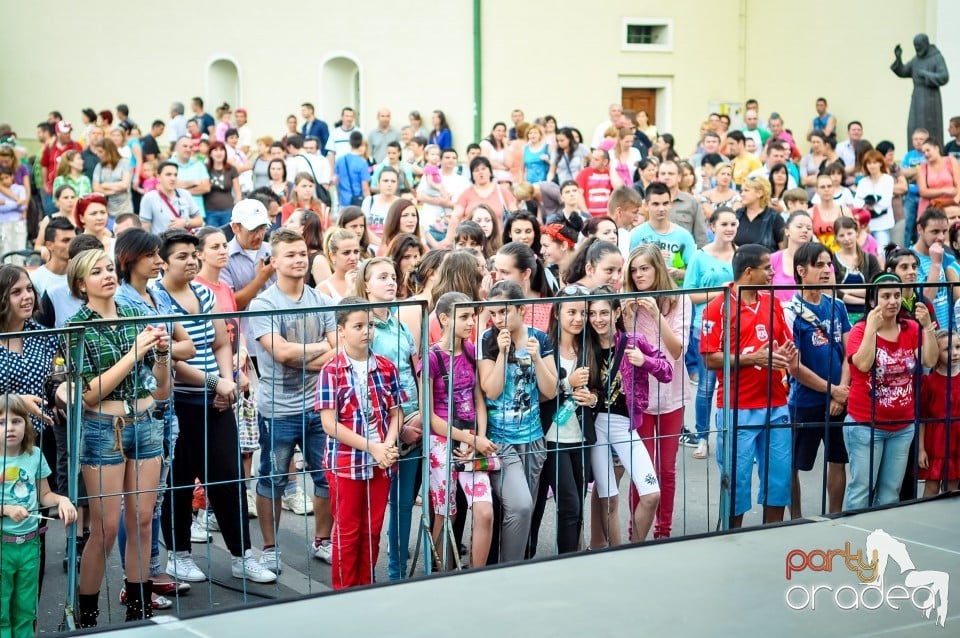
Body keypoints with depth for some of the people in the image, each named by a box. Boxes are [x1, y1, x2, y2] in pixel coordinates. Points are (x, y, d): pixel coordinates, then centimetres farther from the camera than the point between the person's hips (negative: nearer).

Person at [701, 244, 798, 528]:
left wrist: (789, 358, -4)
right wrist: (753, 358, -17)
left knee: (779, 478, 10)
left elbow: (786, 345, 19)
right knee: (737, 479, 2)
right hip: (738, 409, -6)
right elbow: (711, 358, -11)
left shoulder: (772, 303, 11)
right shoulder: (719, 307, -7)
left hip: (776, 406, 6)